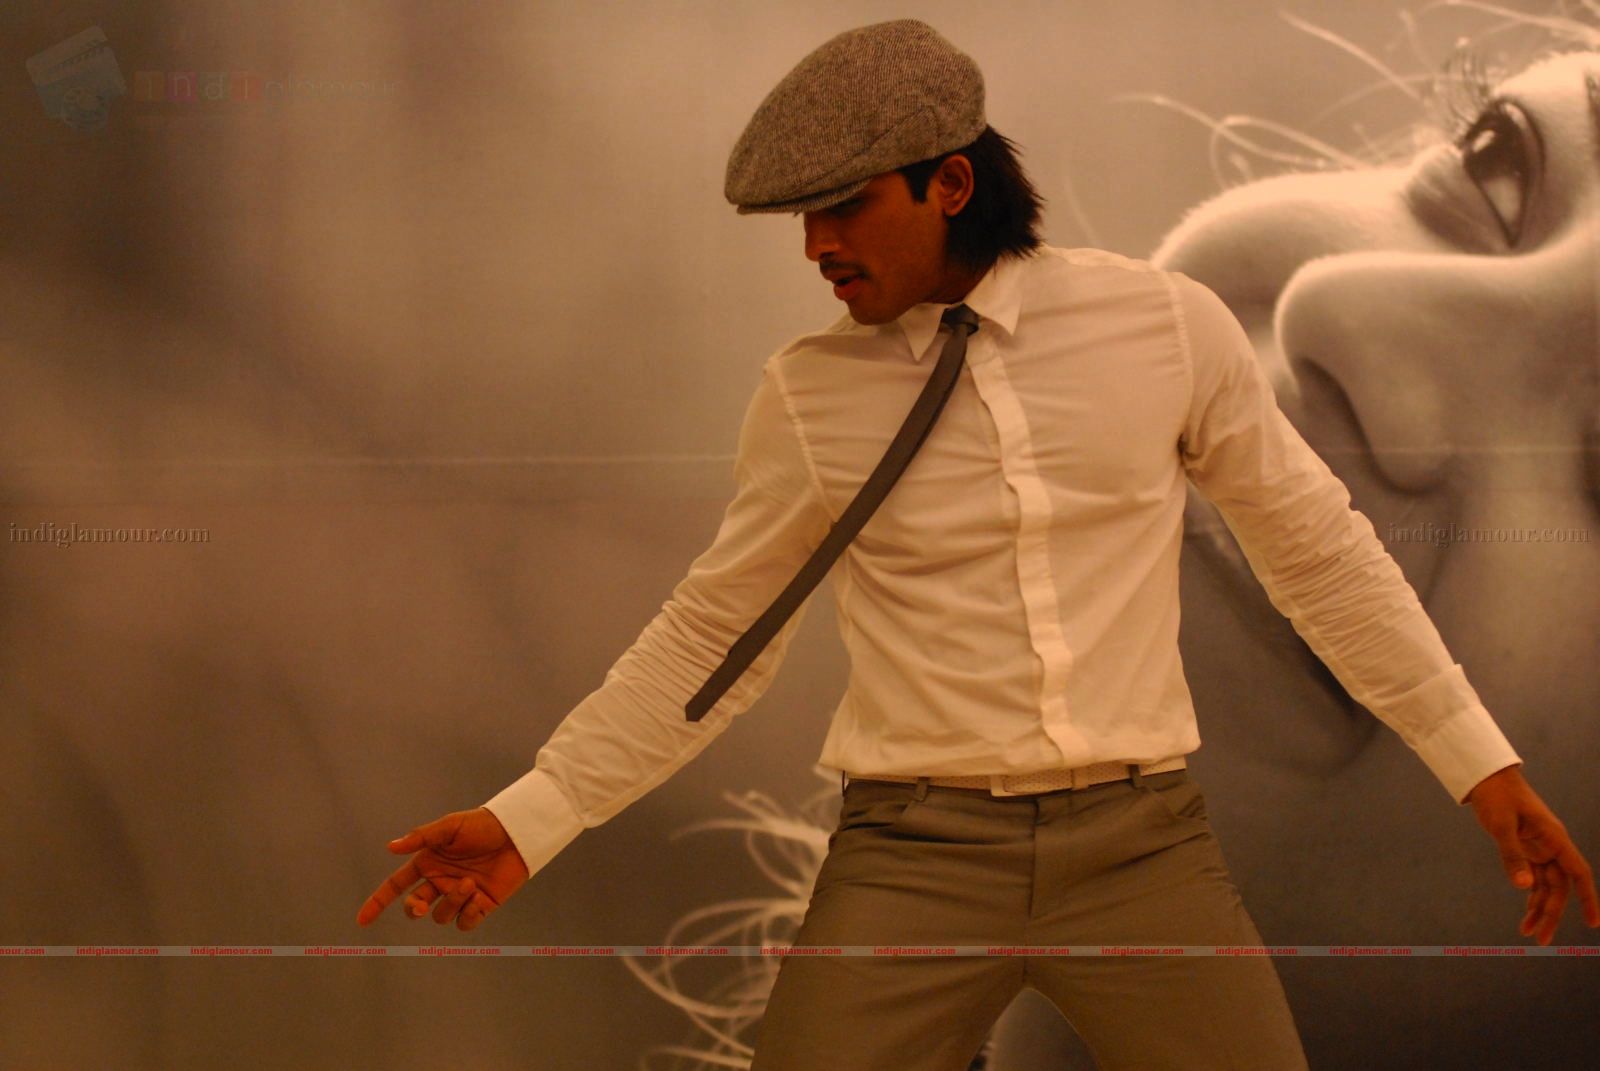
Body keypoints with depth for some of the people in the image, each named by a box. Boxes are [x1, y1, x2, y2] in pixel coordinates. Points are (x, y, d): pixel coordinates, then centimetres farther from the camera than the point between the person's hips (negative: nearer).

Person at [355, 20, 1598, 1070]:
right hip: (915, 857, 0)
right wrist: (529, 819, 3)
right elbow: (711, 636, 8)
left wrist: (1482, 760, 8)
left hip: (1142, 842, 0)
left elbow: (1318, 549, 8)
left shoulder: (1164, 326, -2)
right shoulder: (808, 396, -1)